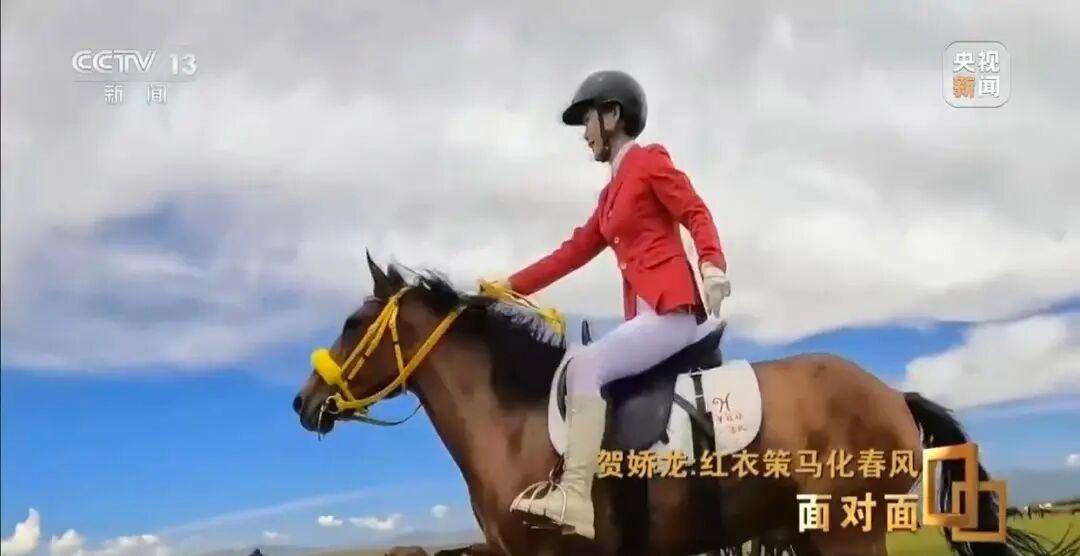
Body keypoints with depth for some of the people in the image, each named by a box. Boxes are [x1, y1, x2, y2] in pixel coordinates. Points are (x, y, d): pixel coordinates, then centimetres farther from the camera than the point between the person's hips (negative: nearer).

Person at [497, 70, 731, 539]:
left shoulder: (650, 161, 0)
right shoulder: (612, 193, 25)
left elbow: (697, 214, -11)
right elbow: (573, 252, 23)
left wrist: (713, 266, -30)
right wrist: (511, 287, 19)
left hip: (671, 310, -10)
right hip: (646, 314, 10)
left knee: (584, 365, -26)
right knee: (579, 370, 10)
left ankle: (575, 498, -33)